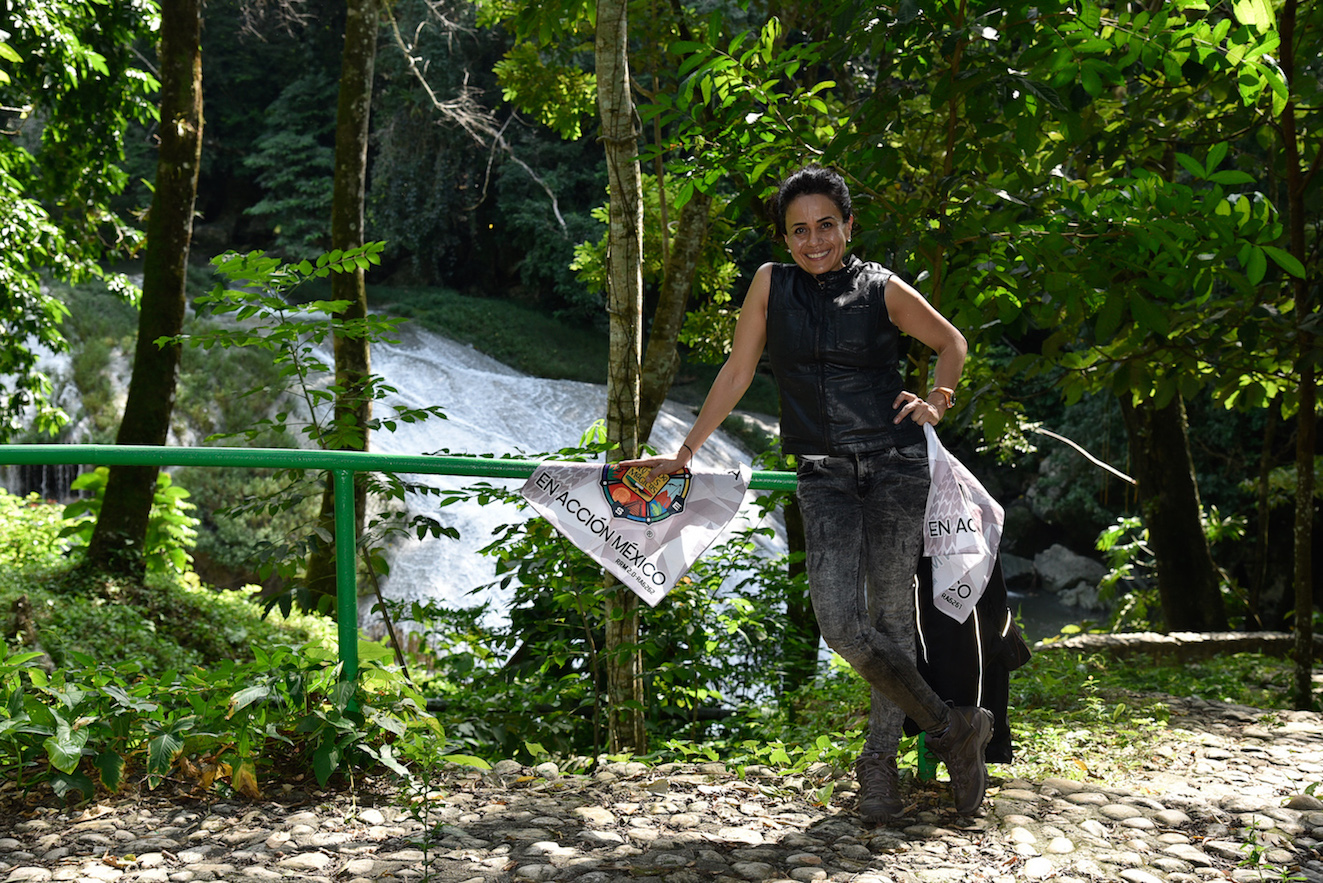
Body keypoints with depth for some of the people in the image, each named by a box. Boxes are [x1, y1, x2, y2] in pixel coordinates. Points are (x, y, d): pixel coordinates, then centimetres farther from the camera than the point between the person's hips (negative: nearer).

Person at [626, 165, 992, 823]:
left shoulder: (882, 288, 3)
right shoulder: (771, 284, 5)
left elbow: (951, 341, 17)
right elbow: (736, 374, 10)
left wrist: (937, 401, 0)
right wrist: (684, 453, 11)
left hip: (895, 463, -1)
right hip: (824, 473, 1)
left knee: (891, 615, 0)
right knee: (839, 622, -13)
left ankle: (880, 764, 15)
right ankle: (951, 727, 4)